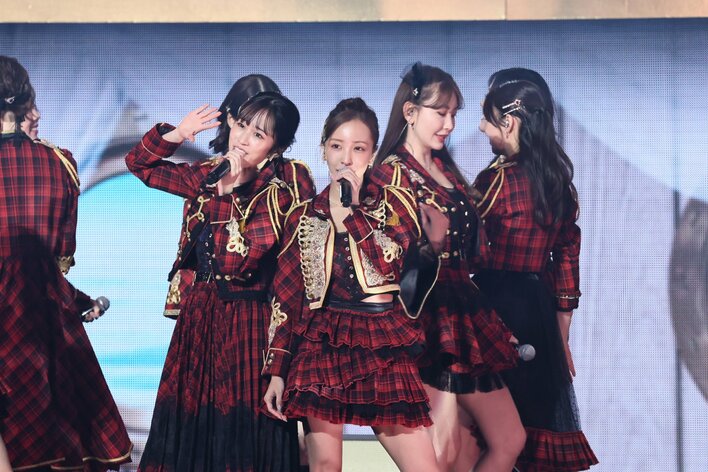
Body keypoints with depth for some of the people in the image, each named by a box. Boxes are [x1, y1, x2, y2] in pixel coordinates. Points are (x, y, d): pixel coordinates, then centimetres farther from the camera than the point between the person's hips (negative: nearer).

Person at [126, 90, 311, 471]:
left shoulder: (276, 196, -12)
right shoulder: (207, 175, 6)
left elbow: (236, 261, -21)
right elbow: (139, 163, 15)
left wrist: (227, 194, -20)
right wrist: (178, 134, -1)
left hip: (246, 320, -6)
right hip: (199, 312, 6)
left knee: (240, 423, -2)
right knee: (191, 418, 11)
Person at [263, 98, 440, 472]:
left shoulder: (393, 201, 6)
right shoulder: (303, 216, 8)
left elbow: (389, 262, -11)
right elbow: (285, 298, 7)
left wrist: (352, 206, -13)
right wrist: (276, 370, 2)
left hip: (383, 345, 0)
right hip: (322, 343, 0)